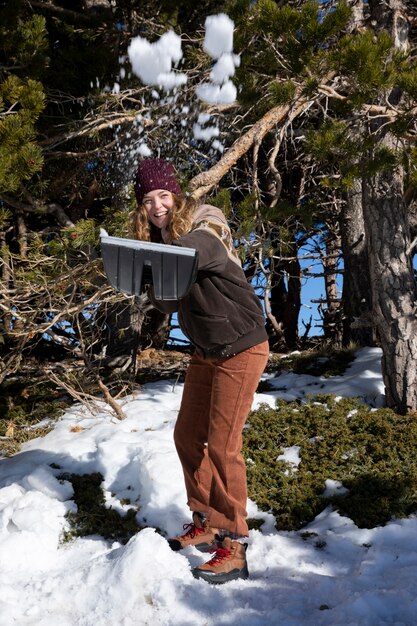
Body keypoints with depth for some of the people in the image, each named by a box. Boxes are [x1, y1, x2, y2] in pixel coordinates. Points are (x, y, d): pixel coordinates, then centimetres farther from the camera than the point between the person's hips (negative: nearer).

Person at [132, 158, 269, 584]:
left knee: (222, 445, -7)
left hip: (242, 349, -8)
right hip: (205, 352, 8)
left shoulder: (203, 233, -19)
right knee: (187, 436, 11)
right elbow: (165, 305, -2)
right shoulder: (159, 242, 3)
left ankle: (234, 548, 6)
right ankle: (206, 525, 27)